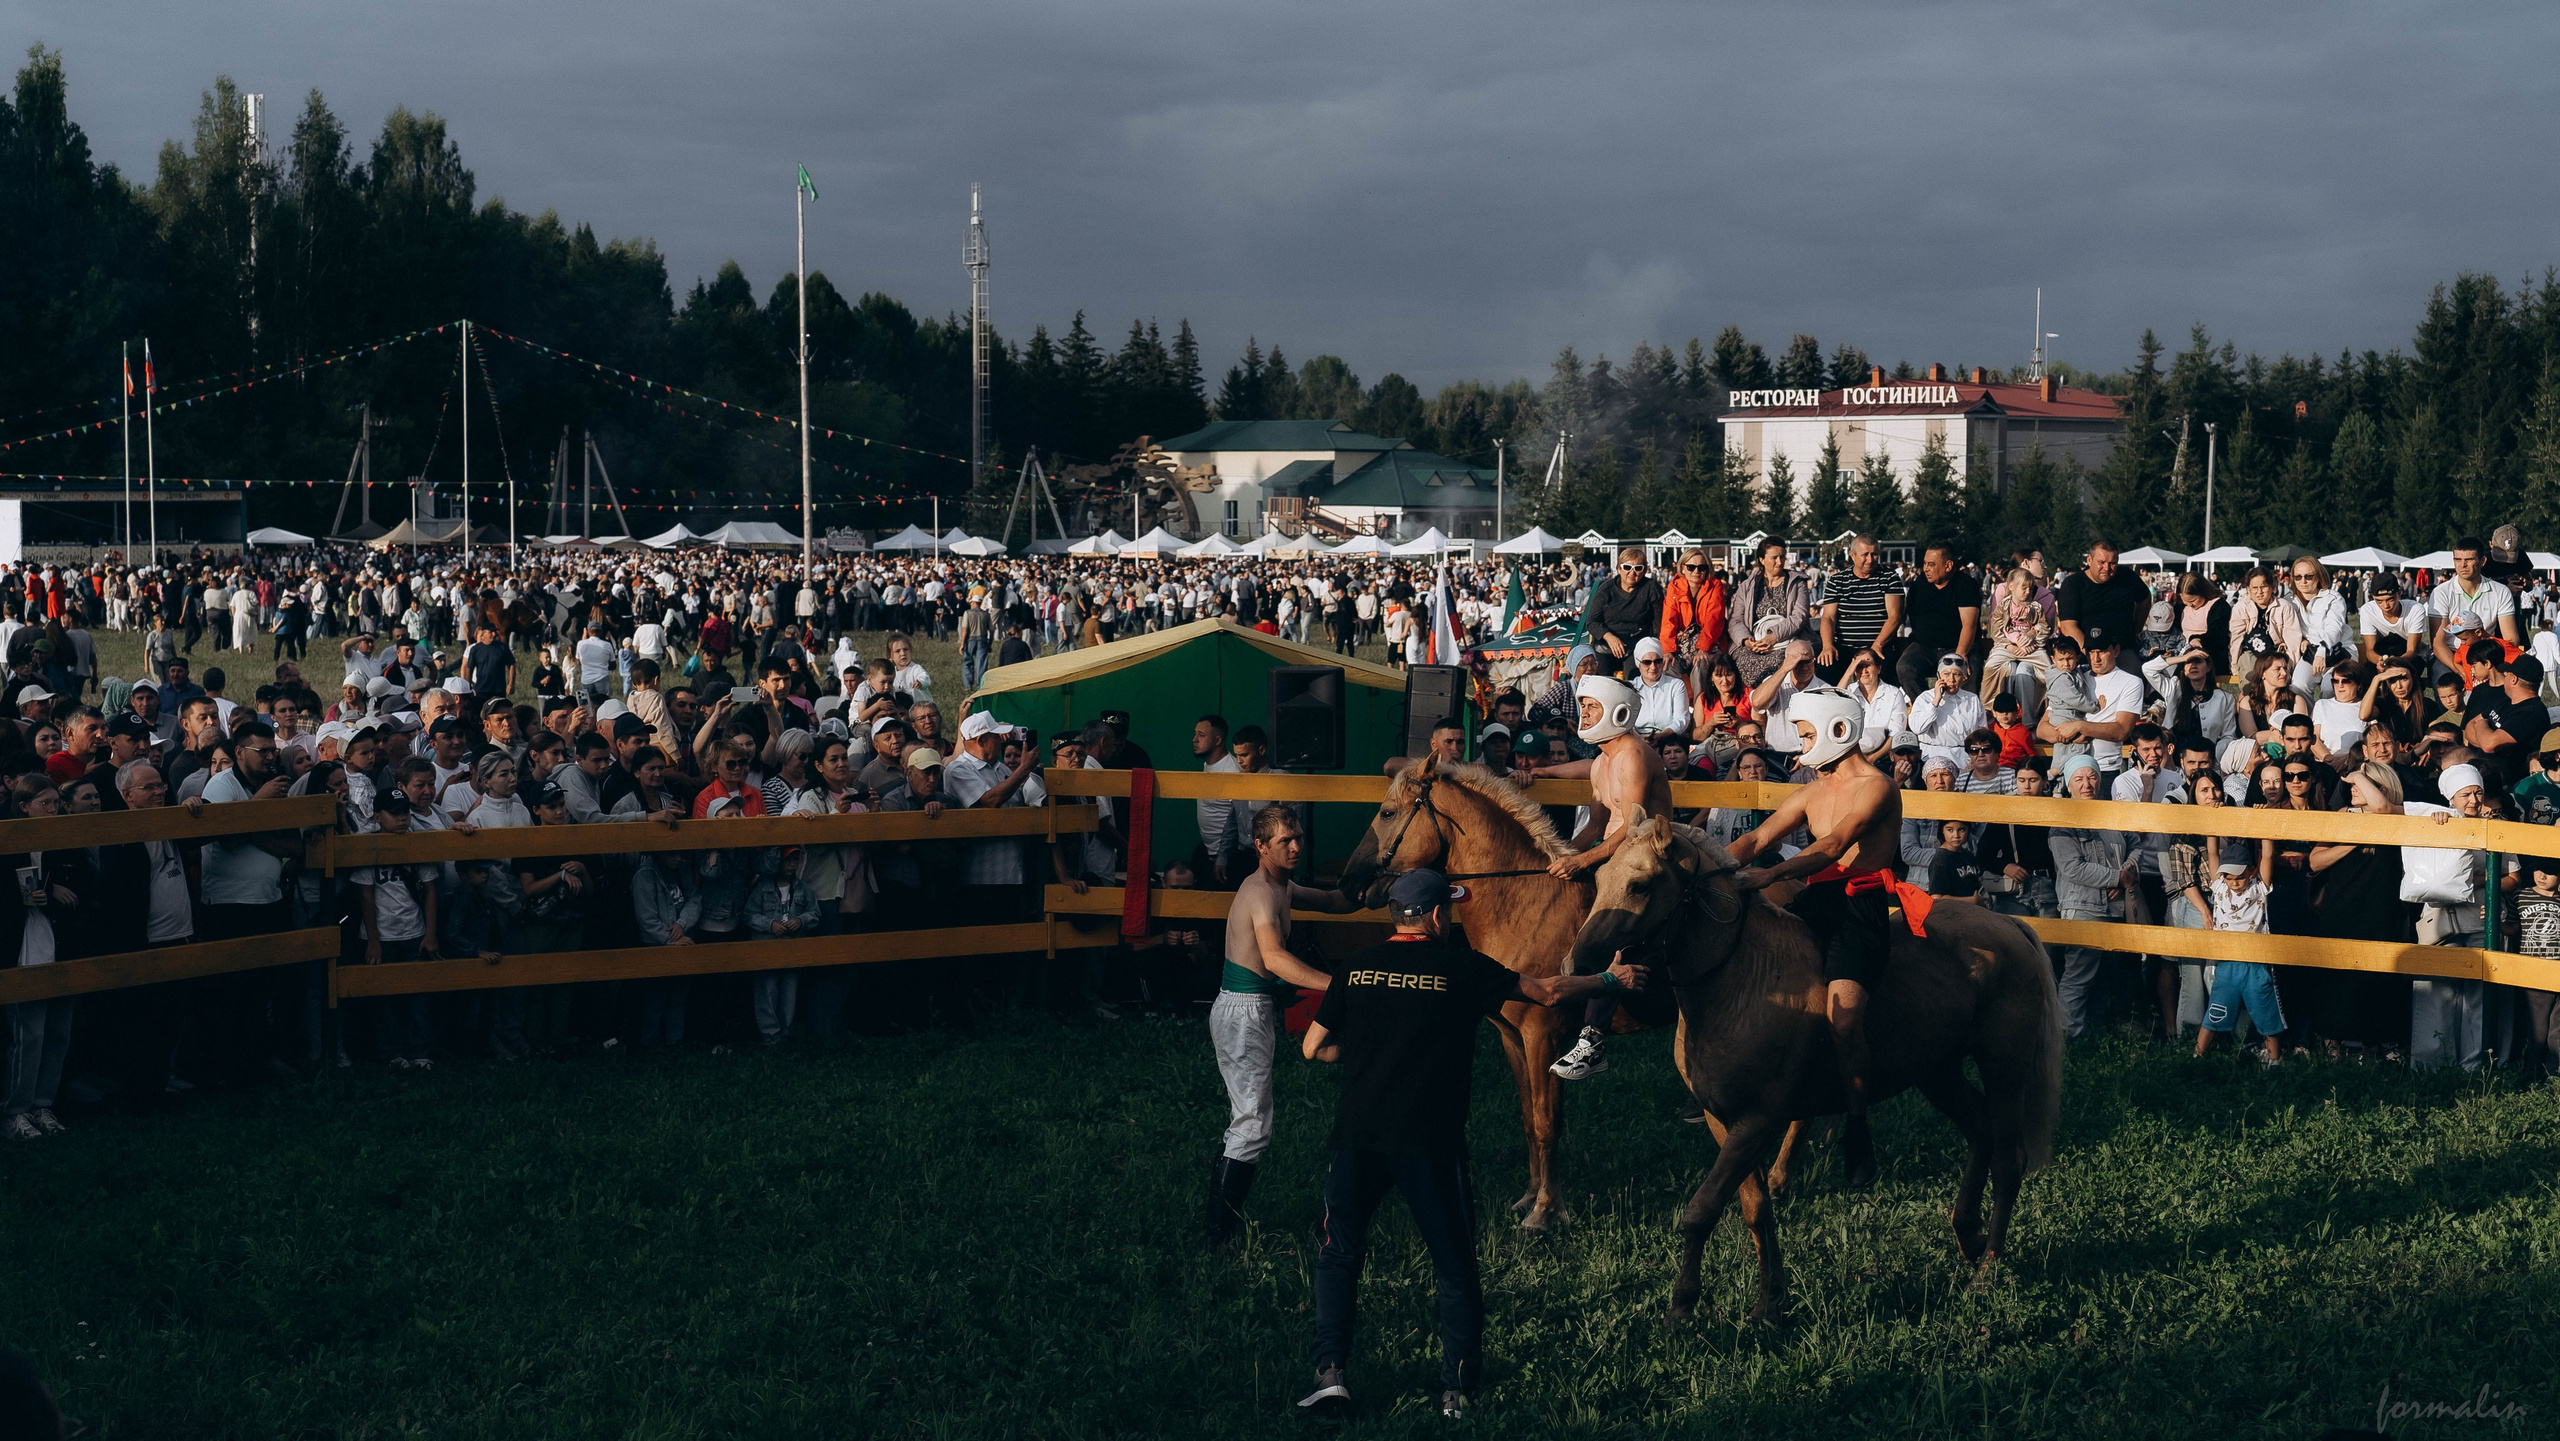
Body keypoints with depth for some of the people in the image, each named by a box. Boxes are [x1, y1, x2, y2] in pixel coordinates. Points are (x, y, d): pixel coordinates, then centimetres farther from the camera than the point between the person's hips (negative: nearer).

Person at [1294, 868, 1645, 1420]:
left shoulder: (1358, 966, 4)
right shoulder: (1462, 968, -3)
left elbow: (1313, 1047, 8)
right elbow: (1546, 991, 8)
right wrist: (1611, 978, 22)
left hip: (1356, 1135, 2)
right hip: (1429, 1142, -2)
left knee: (1341, 1251, 16)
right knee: (1455, 1268, 11)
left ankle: (1329, 1370, 4)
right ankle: (1457, 1390, 9)